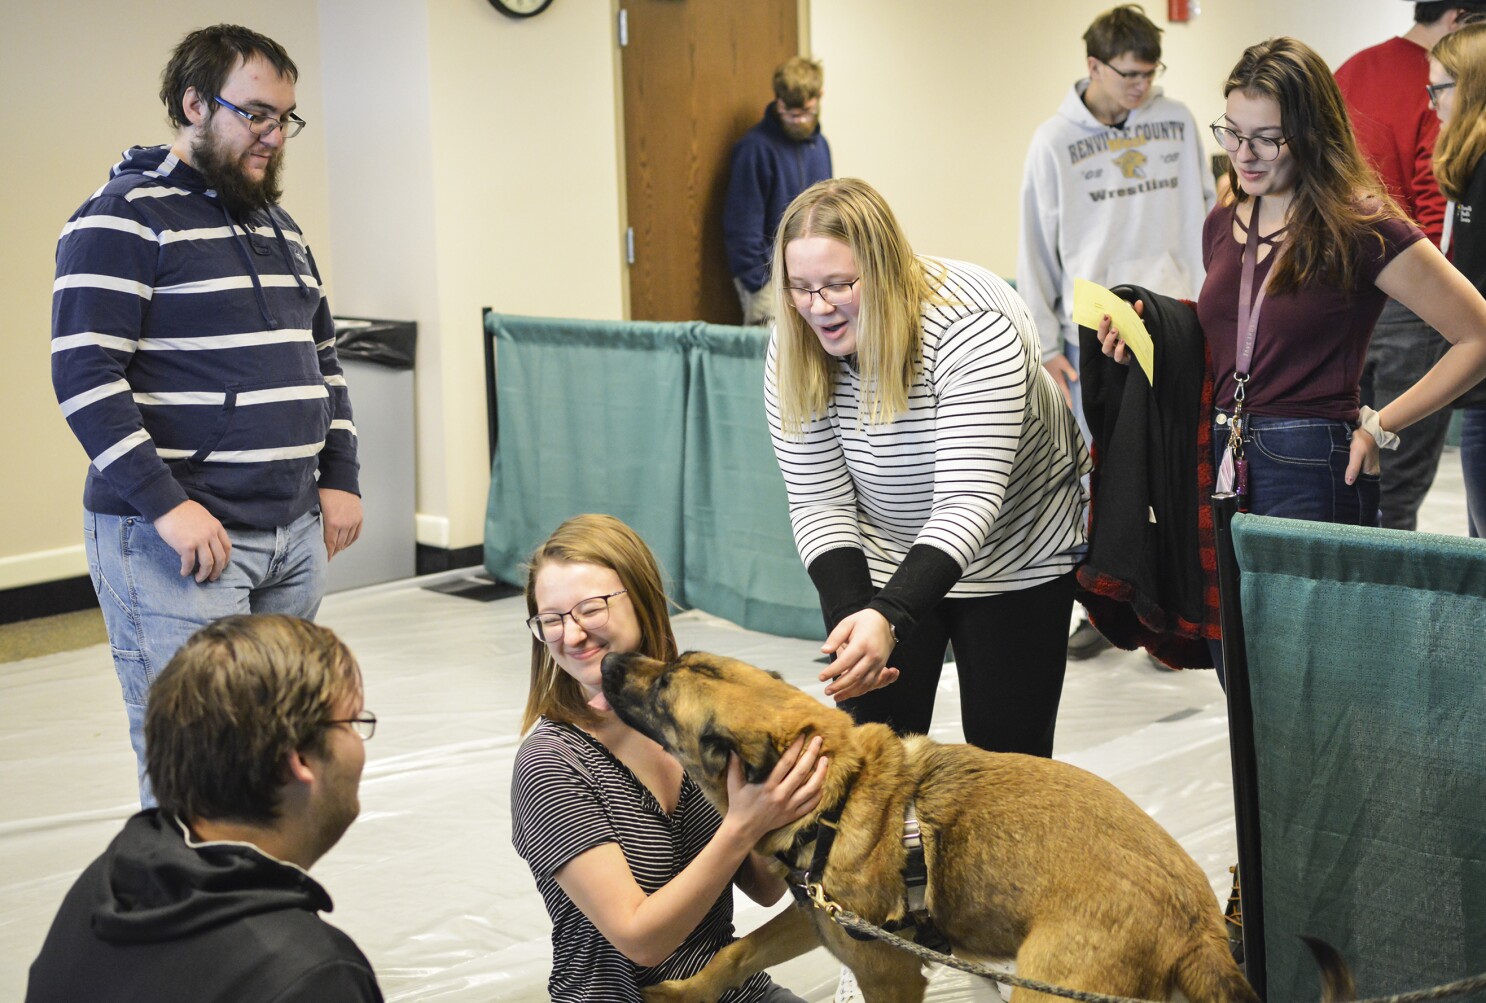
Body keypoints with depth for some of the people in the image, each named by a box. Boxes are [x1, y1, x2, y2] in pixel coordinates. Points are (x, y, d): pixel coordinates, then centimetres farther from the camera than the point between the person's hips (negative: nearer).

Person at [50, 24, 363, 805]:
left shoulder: (276, 222, 18)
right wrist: (166, 506, -20)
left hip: (295, 533, 8)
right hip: (176, 537, -7)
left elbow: (322, 359, 26)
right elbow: (86, 375, -15)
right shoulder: (123, 217, -7)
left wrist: (339, 478, 14)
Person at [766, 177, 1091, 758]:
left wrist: (889, 617, -49)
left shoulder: (972, 328, -31)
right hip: (885, 566, 3)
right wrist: (848, 618, -29)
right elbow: (820, 502, -12)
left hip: (1015, 559, -3)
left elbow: (968, 503, -35)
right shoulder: (794, 353, -16)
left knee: (1009, 760, 1)